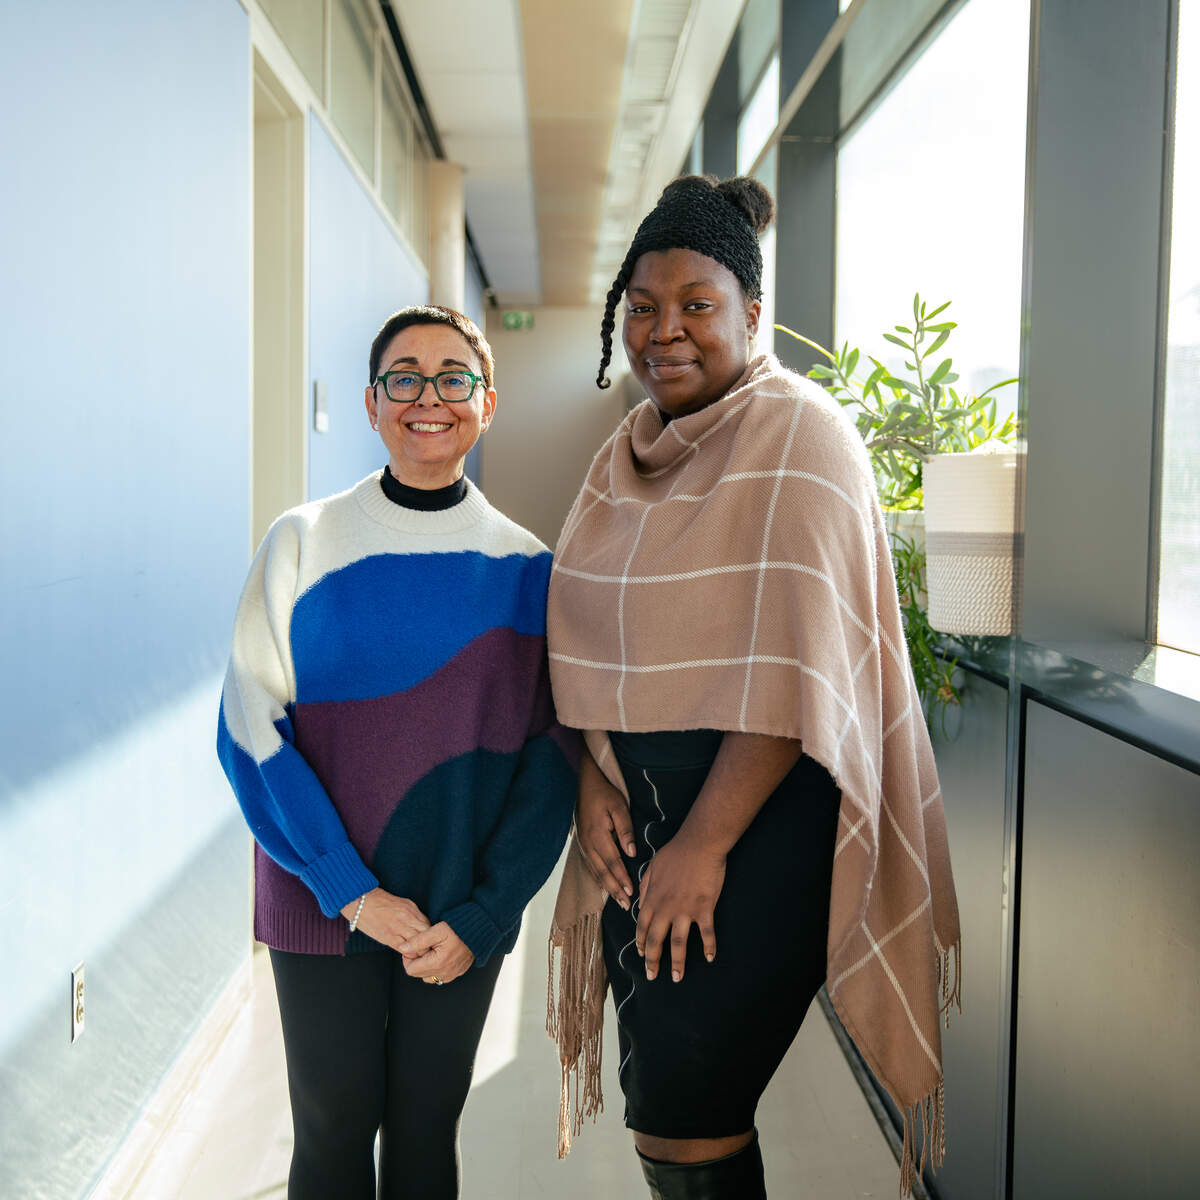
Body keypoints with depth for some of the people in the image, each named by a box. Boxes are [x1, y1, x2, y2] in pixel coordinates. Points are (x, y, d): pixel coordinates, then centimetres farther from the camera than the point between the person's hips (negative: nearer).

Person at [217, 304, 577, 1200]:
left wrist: (482, 915, -7)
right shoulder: (303, 543, -4)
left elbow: (554, 754, 2)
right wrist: (354, 891, -13)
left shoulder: (525, 568, 0)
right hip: (323, 907, -1)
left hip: (464, 917, 1)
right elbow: (251, 730, -6)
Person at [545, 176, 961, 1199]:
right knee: (656, 1087, 14)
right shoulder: (628, 451, 11)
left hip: (761, 814, -7)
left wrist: (706, 843, -19)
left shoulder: (798, 437, -12)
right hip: (638, 807, 7)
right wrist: (592, 778, -1)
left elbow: (793, 671, -19)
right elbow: (594, 639, 14)